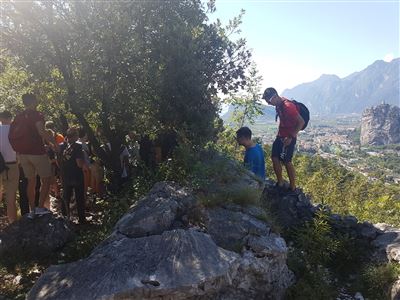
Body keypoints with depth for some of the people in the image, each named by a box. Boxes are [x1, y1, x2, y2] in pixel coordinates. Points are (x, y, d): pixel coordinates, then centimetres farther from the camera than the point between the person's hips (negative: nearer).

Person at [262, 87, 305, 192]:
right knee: (274, 158, 7)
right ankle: (280, 183, 18)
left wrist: (291, 137, -23)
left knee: (287, 162, -3)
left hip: (288, 138, -9)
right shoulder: (278, 104, 4)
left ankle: (293, 188, 10)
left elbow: (301, 122, -24)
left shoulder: (288, 106, -25)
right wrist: (279, 132, 15)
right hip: (280, 136, 9)